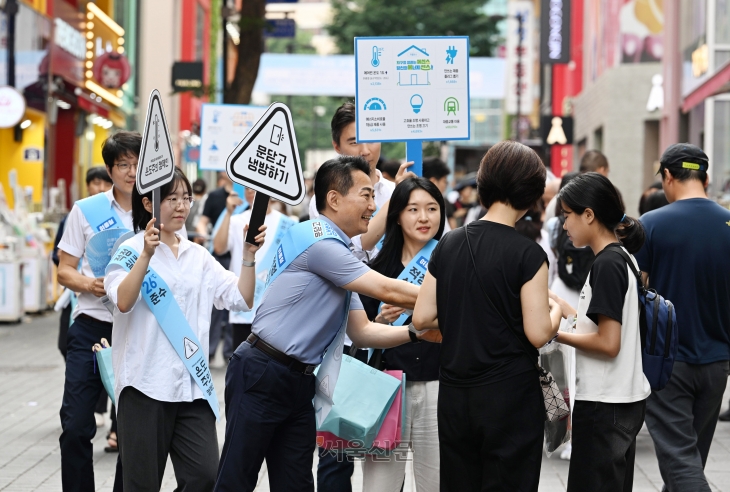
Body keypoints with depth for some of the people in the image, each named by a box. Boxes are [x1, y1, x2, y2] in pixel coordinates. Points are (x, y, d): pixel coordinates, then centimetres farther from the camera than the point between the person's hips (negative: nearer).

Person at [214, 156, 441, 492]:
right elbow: (388, 292, -14)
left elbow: (361, 331, 14)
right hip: (260, 376, -9)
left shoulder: (338, 256, 15)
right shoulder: (319, 241, -15)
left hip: (299, 382, 9)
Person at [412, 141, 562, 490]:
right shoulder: (527, 254, -13)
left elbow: (422, 318, 3)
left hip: (454, 395, 5)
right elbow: (538, 334, -15)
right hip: (509, 396, -5)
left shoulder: (448, 245, 2)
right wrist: (555, 311, 5)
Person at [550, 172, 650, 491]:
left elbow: (608, 343, -20)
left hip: (603, 404, -10)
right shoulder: (623, 257, 12)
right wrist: (564, 308, 16)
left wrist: (555, 333, -10)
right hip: (626, 398, 10)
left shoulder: (607, 264, -16)